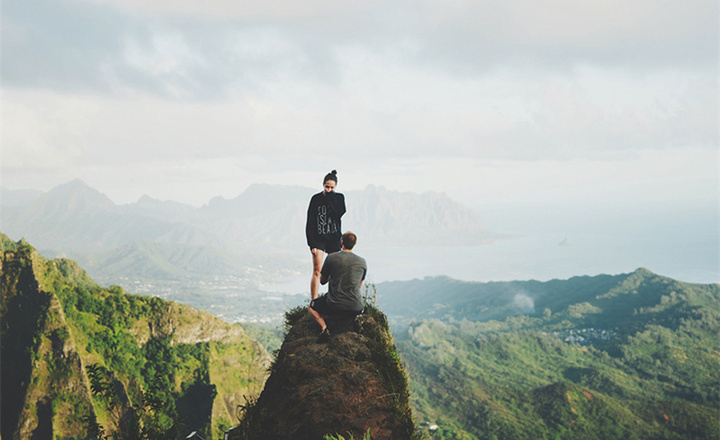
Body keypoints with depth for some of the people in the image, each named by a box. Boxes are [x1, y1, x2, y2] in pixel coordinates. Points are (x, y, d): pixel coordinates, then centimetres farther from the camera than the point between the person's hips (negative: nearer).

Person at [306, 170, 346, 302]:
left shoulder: (339, 198, 5)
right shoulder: (316, 199, 0)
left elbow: (339, 214, -15)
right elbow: (310, 223, -2)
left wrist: (330, 198, -11)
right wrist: (312, 244, -8)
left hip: (334, 238, 2)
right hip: (318, 238, -2)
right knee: (317, 270, -10)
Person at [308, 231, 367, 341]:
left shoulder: (331, 258, -3)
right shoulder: (362, 261, 5)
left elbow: (322, 281, 12)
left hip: (334, 307, -3)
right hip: (356, 308, 3)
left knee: (311, 306, 24)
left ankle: (324, 328, -2)